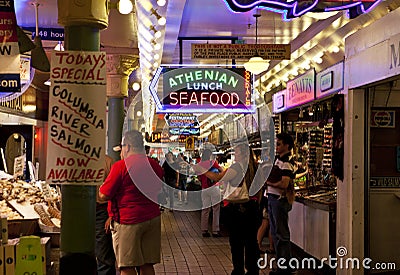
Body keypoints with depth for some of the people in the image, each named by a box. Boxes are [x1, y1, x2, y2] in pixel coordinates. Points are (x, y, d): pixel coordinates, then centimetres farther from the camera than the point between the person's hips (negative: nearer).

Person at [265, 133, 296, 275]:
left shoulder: (286, 162, -15)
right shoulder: (277, 159, 15)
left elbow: (284, 184, -23)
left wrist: (269, 183, -12)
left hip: (280, 199, -10)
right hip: (272, 198, 10)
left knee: (282, 234, -3)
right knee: (275, 233, 15)